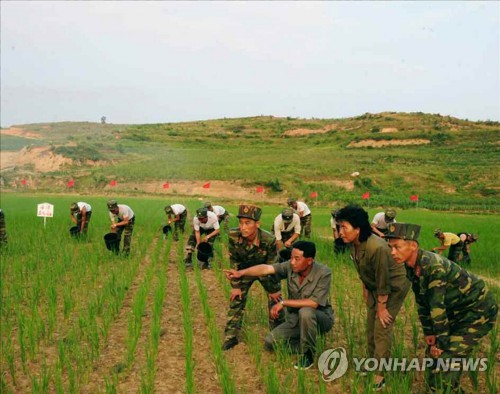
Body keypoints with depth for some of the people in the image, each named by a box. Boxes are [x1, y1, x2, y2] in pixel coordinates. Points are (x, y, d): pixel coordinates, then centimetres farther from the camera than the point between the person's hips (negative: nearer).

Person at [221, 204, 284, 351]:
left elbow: (271, 267, -22)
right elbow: (234, 262, -16)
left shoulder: (269, 240, -37)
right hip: (245, 271, 2)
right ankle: (230, 337, 14)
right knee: (236, 301, 1)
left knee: (275, 301, 3)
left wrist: (274, 290, -10)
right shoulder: (233, 235, -32)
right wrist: (236, 286, -10)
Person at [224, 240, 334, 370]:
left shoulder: (323, 273, -24)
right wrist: (241, 273, -41)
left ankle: (308, 355, -16)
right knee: (271, 342, -11)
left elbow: (314, 303, -31)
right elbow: (266, 268, -25)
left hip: (321, 317, -4)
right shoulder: (290, 267, -13)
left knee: (305, 312, -38)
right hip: (295, 319, 5)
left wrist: (283, 303, -27)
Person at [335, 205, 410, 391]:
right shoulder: (354, 244, -13)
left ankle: (380, 375, 2)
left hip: (394, 287, -8)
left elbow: (383, 282, -27)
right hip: (375, 287, 8)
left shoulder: (377, 248, -37)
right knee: (371, 326, 14)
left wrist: (382, 307, -18)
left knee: (381, 329, -8)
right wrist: (365, 290, 13)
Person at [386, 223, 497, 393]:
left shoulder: (433, 266, -32)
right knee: (433, 351, 13)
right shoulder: (411, 267, -5)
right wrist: (429, 333, 4)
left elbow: (438, 307, -27)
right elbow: (422, 302, 4)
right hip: (458, 311, 9)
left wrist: (442, 343, -20)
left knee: (446, 355, -13)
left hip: (479, 311, -9)